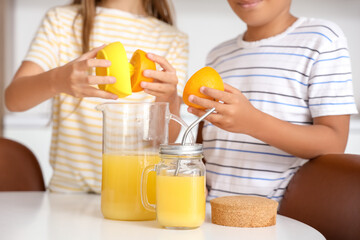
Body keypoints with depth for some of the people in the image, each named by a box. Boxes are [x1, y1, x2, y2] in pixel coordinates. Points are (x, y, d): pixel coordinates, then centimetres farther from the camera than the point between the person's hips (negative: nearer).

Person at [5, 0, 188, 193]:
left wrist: (169, 98, -27)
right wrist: (57, 80, -29)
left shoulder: (173, 39, 7)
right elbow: (13, 99, -7)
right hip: (68, 190, 1)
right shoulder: (60, 20, 7)